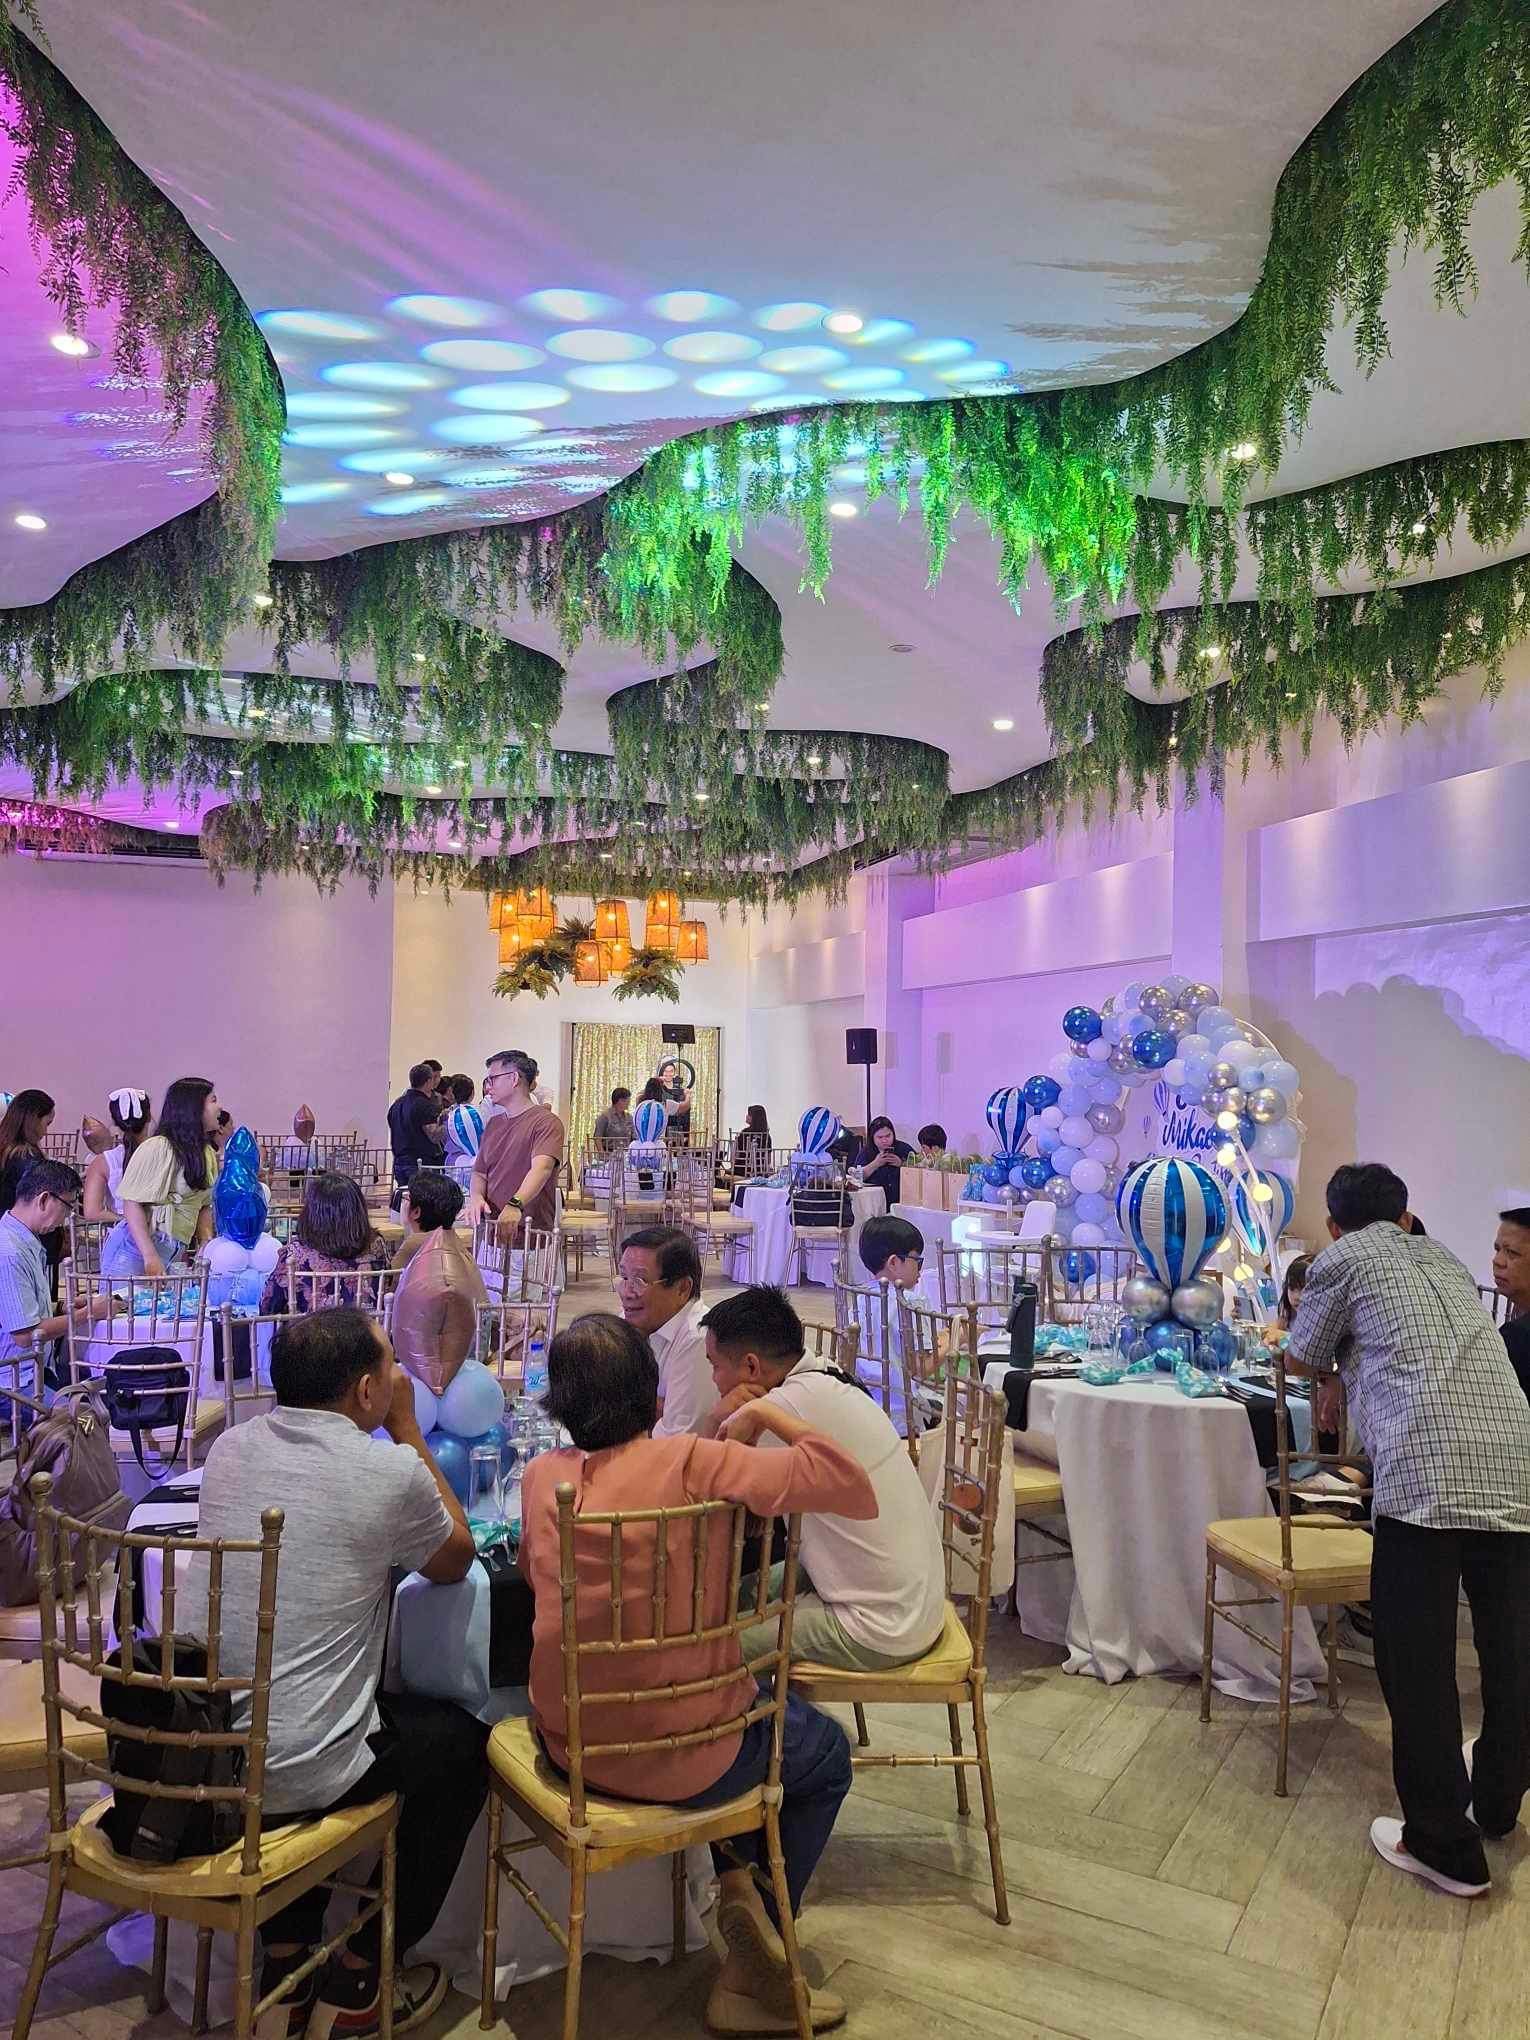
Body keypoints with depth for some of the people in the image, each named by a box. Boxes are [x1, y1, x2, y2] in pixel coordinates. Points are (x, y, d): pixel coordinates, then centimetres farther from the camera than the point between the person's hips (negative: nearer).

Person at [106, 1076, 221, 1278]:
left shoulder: (208, 1154, 13)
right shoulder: (156, 1148, -11)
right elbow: (132, 1205, -14)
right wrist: (150, 1257, -20)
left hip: (174, 1253, 7)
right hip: (135, 1247, -7)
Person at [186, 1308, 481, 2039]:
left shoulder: (228, 1449, 2)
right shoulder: (392, 1472, -16)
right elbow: (455, 1560, 6)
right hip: (294, 1771, -6)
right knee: (463, 1743, 20)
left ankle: (284, 1966, 36)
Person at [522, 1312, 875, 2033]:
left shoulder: (542, 1475, -4)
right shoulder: (691, 1461, -20)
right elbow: (850, 1488, -23)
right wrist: (766, 1414, -11)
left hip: (570, 1744, 6)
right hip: (682, 1760, -5)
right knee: (826, 1751, 26)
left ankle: (736, 1882, 25)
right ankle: (750, 1980, 28)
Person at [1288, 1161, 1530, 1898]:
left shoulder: (1342, 1260, 10)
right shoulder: (1442, 1257, 25)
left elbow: (1304, 1359, 23)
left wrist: (1332, 1383, 45)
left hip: (1427, 1470, -6)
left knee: (1418, 1659, 4)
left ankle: (1446, 1848, 11)